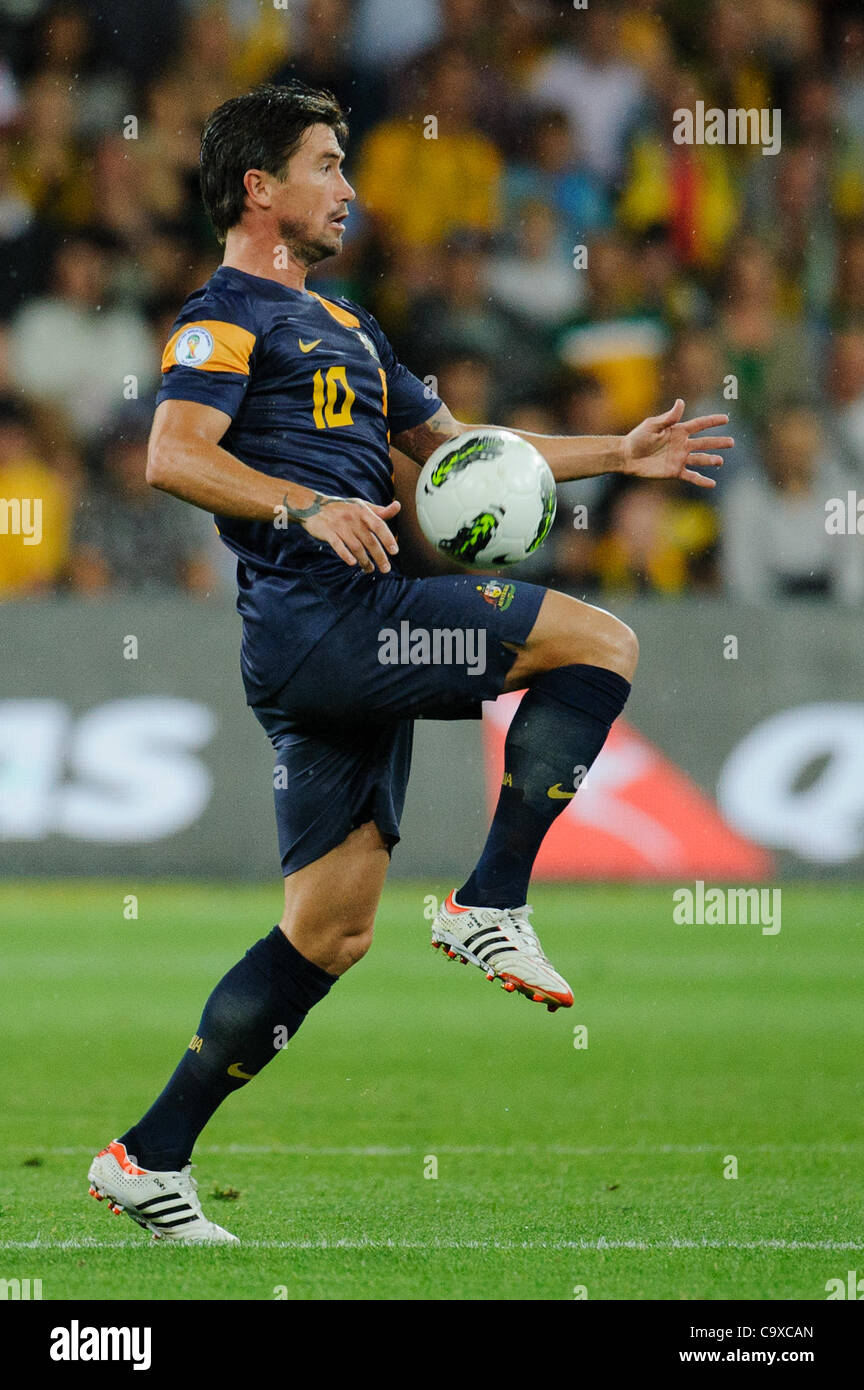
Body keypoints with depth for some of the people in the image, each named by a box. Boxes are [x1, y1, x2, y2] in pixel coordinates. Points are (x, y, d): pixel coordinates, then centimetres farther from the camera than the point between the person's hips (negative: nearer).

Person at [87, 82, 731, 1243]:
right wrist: (310, 509, -29)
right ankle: (491, 907, -12)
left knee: (332, 931, 6)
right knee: (602, 643, -13)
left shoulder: (342, 326, 28)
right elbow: (174, 456, -17)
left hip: (356, 646, 9)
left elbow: (452, 444, 36)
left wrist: (617, 454, 30)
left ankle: (151, 1159, 6)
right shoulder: (229, 314, -1)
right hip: (316, 614, -9)